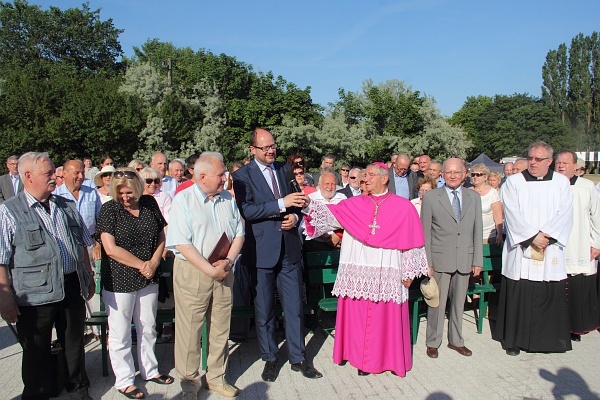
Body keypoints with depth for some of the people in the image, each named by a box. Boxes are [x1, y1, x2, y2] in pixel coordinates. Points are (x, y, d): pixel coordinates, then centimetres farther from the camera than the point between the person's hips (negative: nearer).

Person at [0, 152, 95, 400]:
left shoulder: (67, 207, 8)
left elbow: (82, 246, 16)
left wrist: (89, 277, 17)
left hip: (72, 288, 5)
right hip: (34, 294, -4)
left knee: (74, 343, 19)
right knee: (36, 351, 12)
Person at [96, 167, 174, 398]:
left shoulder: (150, 204, 2)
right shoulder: (109, 210, -9)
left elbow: (161, 237, 7)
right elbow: (111, 249, -15)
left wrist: (154, 263, -9)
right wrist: (142, 265, -13)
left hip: (148, 279, 4)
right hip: (119, 281, -4)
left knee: (148, 328, 16)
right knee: (120, 334, 8)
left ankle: (150, 370, 34)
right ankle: (124, 381, 24)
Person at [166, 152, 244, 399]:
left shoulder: (228, 199, 7)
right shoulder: (183, 200, -9)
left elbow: (239, 233, 9)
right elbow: (182, 244, -15)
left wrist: (228, 261, -8)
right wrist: (211, 270, -17)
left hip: (224, 271, 5)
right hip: (192, 272, -5)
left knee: (221, 327, 12)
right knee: (189, 329, 4)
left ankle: (216, 377, 29)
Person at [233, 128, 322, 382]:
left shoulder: (285, 169, 10)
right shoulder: (242, 176, -5)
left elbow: (298, 201, 16)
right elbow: (246, 210, -17)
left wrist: (295, 216, -6)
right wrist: (281, 204, -23)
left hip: (289, 248, 4)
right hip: (262, 250, -3)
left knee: (294, 306, 9)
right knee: (264, 309, 10)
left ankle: (298, 358, 23)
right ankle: (270, 358, 27)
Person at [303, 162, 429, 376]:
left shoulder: (403, 207, 0)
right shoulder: (354, 204, 6)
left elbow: (411, 242, 1)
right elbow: (329, 213, -5)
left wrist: (409, 272, 0)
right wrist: (309, 206, -21)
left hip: (387, 273, -2)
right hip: (358, 271, 2)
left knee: (386, 317, 5)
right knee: (358, 315, 8)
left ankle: (388, 357, 24)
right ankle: (363, 357, 25)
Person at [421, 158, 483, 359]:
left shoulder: (474, 197, 8)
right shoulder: (430, 197, -2)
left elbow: (477, 231, 8)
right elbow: (425, 233, -3)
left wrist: (478, 260, 4)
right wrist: (427, 262, -8)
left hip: (465, 260, 3)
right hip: (440, 259, -3)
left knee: (459, 302, 15)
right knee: (437, 302, 4)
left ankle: (456, 340, 32)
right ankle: (433, 342, 21)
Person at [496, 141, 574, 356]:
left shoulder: (562, 183, 8)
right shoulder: (513, 182, 2)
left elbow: (564, 214, -1)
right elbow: (513, 214, -6)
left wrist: (546, 235, -14)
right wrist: (532, 236, -14)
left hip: (551, 250, 2)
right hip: (521, 249, -2)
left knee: (551, 296, 5)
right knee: (517, 296, 1)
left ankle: (548, 340, 20)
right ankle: (514, 340, 14)